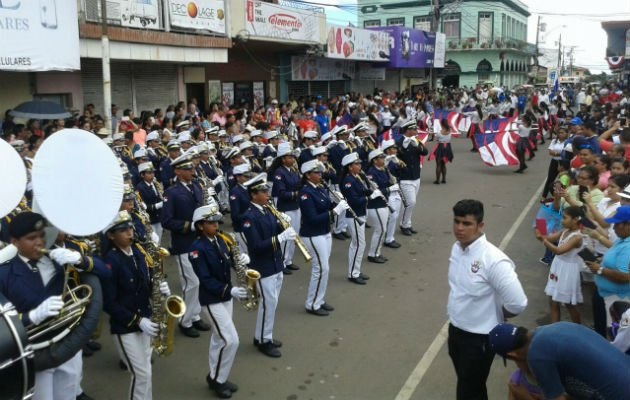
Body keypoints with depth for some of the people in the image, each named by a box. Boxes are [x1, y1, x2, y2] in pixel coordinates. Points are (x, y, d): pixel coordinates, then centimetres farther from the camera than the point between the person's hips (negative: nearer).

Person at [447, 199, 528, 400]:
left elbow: (518, 303, -28)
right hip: (455, 331, 7)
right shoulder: (456, 248, -3)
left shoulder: (493, 260, -28)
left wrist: (496, 315, -9)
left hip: (479, 338, -7)